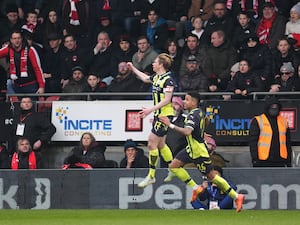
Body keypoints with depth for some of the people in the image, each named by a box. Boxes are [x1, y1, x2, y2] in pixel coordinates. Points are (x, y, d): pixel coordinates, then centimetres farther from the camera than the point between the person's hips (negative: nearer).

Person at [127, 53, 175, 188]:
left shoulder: (168, 80, -18)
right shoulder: (156, 77, 9)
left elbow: (166, 100, -22)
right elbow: (145, 78, 32)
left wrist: (150, 110, -24)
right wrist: (132, 68, 35)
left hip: (165, 115, -9)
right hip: (158, 115, 9)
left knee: (152, 143, -8)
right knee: (160, 145, 15)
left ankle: (151, 176, -3)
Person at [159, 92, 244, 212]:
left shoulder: (193, 115, -24)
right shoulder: (199, 112, 6)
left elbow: (187, 132, -40)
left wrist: (171, 125, -38)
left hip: (199, 151, -10)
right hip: (191, 149, 10)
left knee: (211, 175, -4)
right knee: (174, 166, 6)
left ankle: (236, 197, 3)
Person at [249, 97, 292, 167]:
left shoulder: (283, 121, 12)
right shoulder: (257, 121, -3)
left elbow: (288, 142, 16)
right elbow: (253, 141, -7)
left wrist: (289, 161, 13)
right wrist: (255, 159, -15)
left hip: (279, 162, 4)